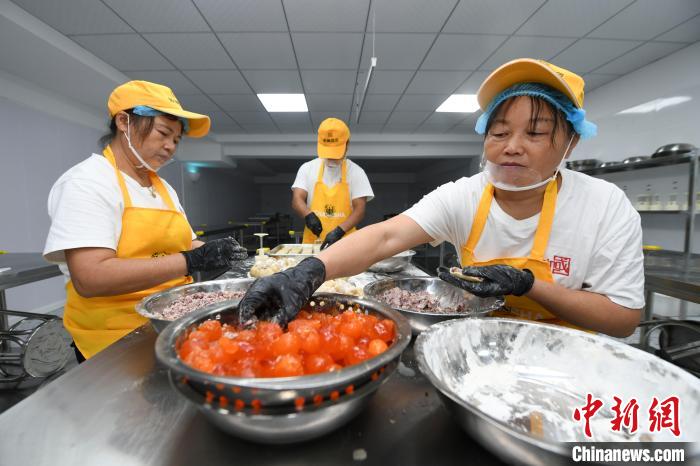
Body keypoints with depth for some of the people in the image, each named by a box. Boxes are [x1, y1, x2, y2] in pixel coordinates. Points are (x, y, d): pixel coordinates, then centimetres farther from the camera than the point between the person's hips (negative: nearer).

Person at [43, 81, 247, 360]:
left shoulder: (164, 188, 10)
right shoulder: (87, 181, -13)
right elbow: (90, 278, -25)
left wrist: (213, 253, -8)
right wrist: (191, 261, -28)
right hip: (115, 342, -7)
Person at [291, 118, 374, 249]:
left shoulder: (356, 172, 1)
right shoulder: (307, 168, 6)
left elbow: (359, 209, -5)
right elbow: (297, 200, -1)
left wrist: (339, 231, -20)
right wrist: (308, 215, -23)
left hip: (344, 242, -1)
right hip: (312, 241, 1)